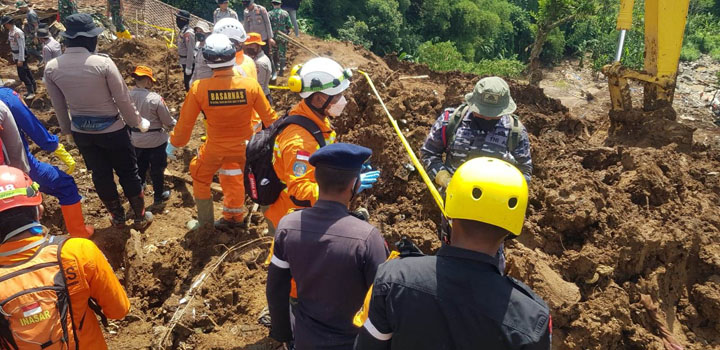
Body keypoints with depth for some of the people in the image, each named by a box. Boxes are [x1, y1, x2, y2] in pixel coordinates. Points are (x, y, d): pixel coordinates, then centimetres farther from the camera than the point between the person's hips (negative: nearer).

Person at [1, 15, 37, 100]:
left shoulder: (18, 32, -20)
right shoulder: (10, 32, 7)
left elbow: (21, 46, -21)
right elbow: (12, 45, 12)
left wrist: (20, 59, -22)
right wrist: (14, 58, 13)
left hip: (21, 56, -8)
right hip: (16, 56, 8)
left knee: (22, 74, -7)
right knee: (27, 73, 15)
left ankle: (31, 92, 0)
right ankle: (33, 88, 25)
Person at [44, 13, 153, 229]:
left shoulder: (52, 67, -7)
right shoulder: (103, 62, -21)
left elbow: (58, 105, 4)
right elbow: (122, 99, -15)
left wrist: (66, 129, 19)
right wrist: (138, 122, 0)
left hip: (81, 132, 4)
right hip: (112, 129, -4)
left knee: (100, 174, 19)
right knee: (128, 173, 12)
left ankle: (117, 217, 34)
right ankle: (140, 217, 26)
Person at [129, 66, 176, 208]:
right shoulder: (155, 99, -23)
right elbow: (167, 120, -14)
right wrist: (173, 124, 8)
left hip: (135, 140, 4)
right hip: (155, 140, -4)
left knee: (139, 169, 21)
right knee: (157, 170, 13)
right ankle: (158, 197, 27)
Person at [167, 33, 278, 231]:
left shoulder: (199, 88, -23)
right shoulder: (251, 85, -21)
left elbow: (186, 120, -10)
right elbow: (269, 117, -9)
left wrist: (174, 143, 8)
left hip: (214, 147, -1)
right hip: (242, 146, 2)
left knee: (200, 177, 24)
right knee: (234, 181, 25)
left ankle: (205, 221, 36)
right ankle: (233, 218, 43)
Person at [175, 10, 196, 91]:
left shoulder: (188, 33, -23)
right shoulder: (183, 30, 8)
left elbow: (190, 51, -25)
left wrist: (188, 67, -24)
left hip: (189, 63, -10)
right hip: (184, 62, 10)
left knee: (189, 84, -3)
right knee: (186, 81, 20)